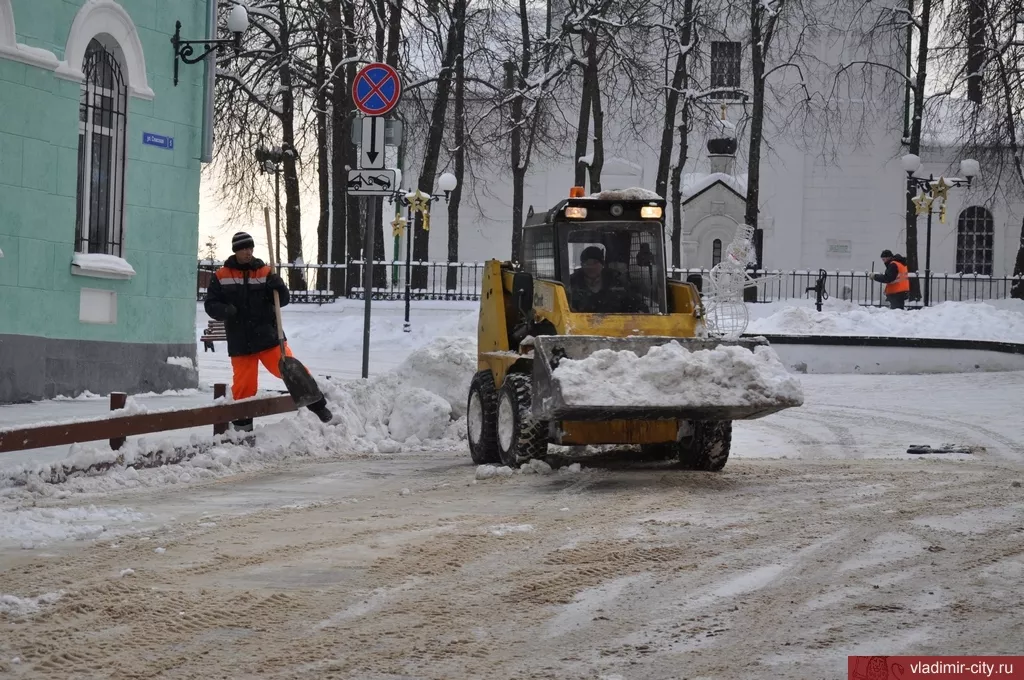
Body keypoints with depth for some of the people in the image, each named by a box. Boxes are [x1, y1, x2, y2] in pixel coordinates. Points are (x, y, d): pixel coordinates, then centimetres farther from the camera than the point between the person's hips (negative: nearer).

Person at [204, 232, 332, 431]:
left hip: (268, 337, 0)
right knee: (243, 384, 2)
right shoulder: (221, 277, 3)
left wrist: (279, 287, -22)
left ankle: (317, 403, 7)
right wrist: (224, 310, -18)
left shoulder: (265, 272, 2)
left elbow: (283, 300, 1)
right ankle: (242, 426, 15)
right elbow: (210, 304, 4)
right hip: (240, 342, 0)